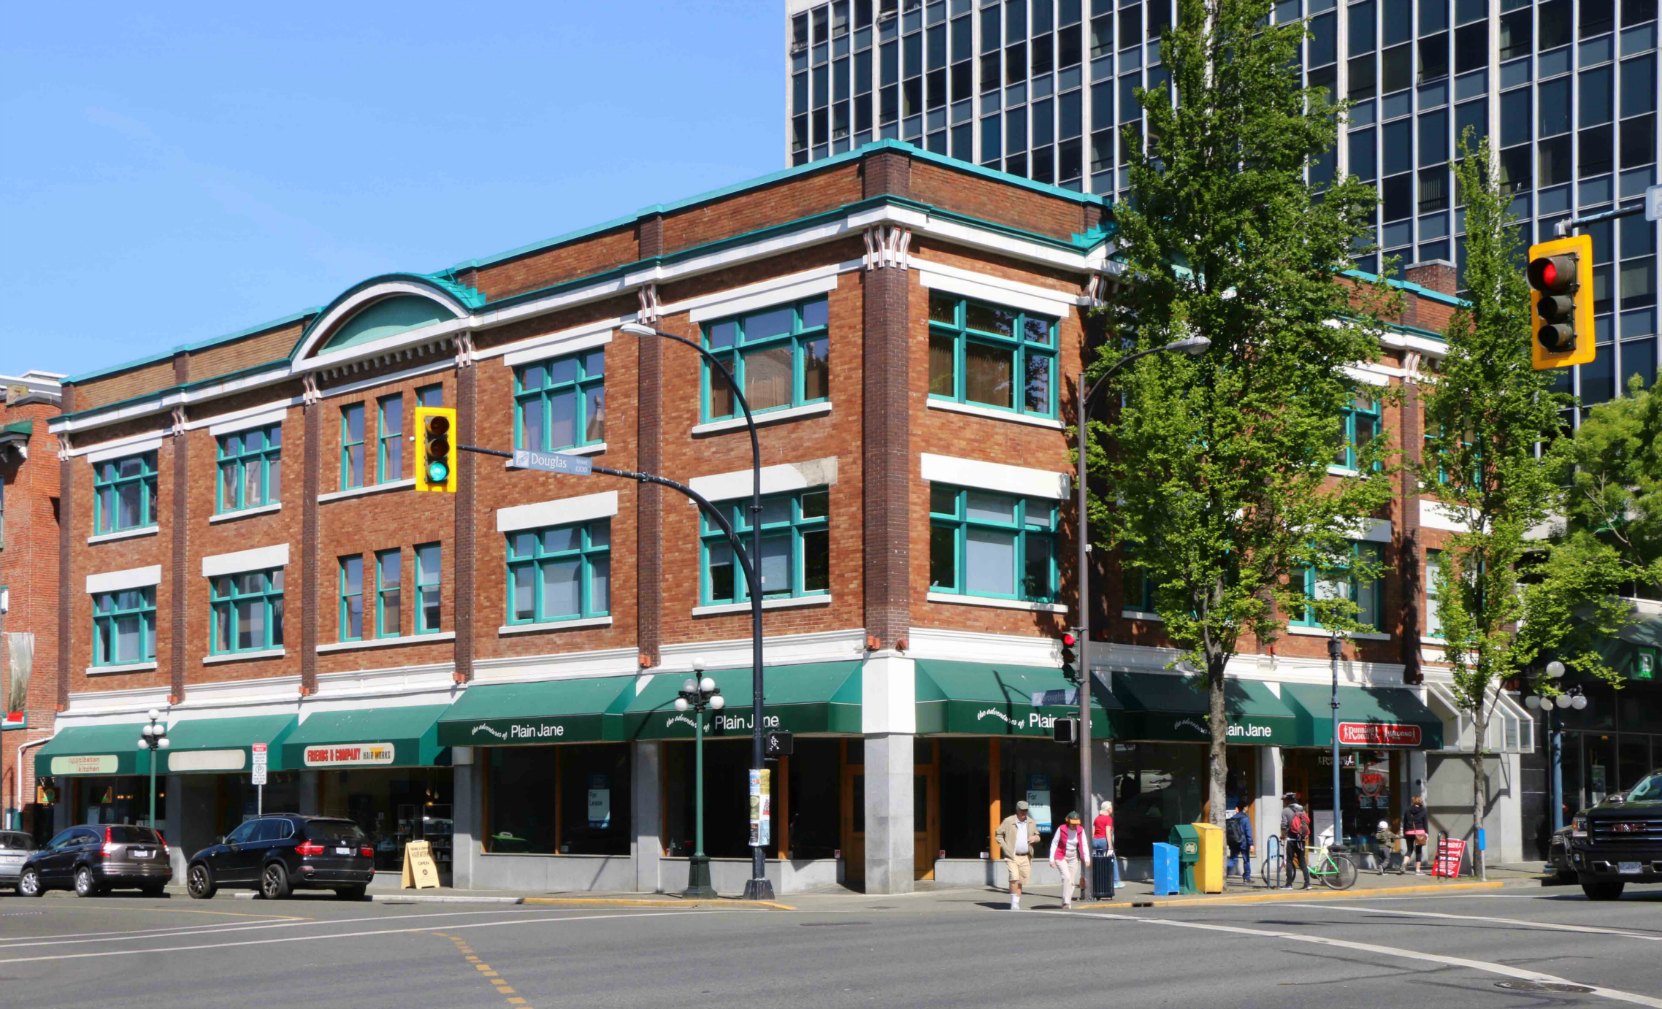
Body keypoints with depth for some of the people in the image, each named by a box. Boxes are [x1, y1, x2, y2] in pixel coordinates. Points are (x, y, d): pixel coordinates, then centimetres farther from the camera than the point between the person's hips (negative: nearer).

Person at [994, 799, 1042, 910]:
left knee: (1021, 881, 6)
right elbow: (998, 834, 3)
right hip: (1012, 856, -4)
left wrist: (1035, 838, -5)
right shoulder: (1008, 821, -3)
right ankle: (1014, 904, -13)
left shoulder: (1031, 823, 9)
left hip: (1026, 857, 4)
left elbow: (1037, 836, 20)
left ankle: (1017, 904, 17)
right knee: (1014, 878, -19)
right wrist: (1005, 847, -8)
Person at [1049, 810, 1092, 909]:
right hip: (1061, 857, -4)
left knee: (1072, 881, 5)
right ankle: (1066, 902, -18)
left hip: (1073, 858, 4)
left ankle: (1067, 902, 18)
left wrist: (1087, 859, -17)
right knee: (1067, 877, -20)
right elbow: (1054, 843, -9)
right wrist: (1051, 858, -12)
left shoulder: (1080, 830, -6)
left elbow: (1084, 845, -6)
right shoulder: (1061, 829, -15)